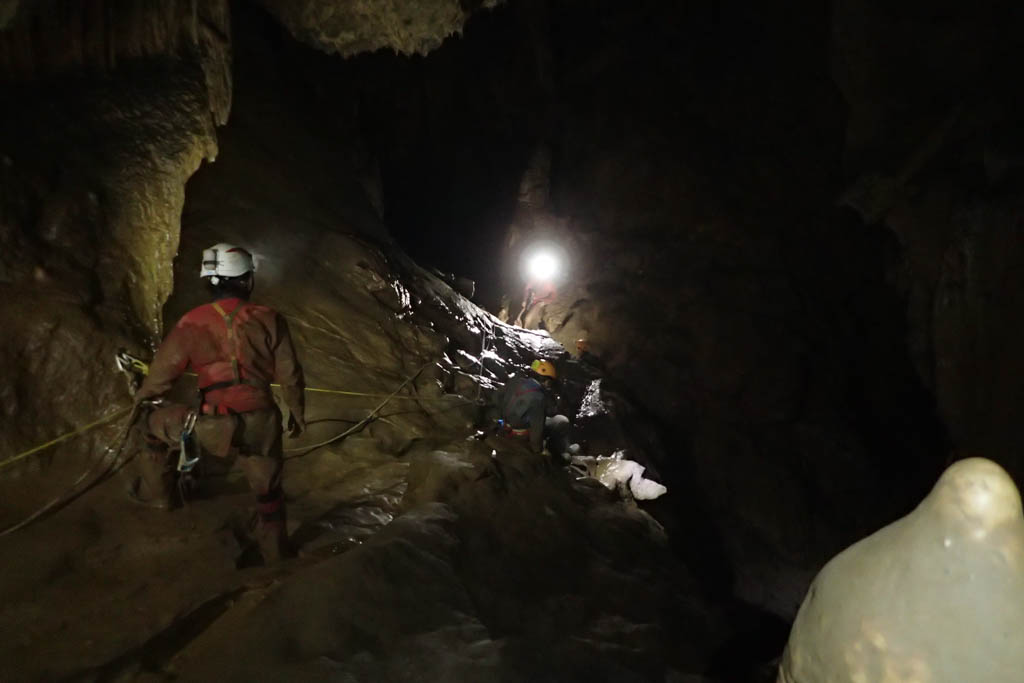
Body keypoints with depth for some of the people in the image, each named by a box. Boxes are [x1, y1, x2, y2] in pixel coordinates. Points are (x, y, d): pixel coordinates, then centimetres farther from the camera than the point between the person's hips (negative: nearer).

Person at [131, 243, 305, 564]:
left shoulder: (193, 322, -5)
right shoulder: (269, 319, -3)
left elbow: (164, 369, 6)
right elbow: (290, 374, 1)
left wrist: (142, 399, 27)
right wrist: (297, 412, 18)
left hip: (213, 425, -1)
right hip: (261, 424, 2)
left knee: (155, 420, 26)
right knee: (268, 492, 22)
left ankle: (156, 492, 38)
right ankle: (275, 555, 37)